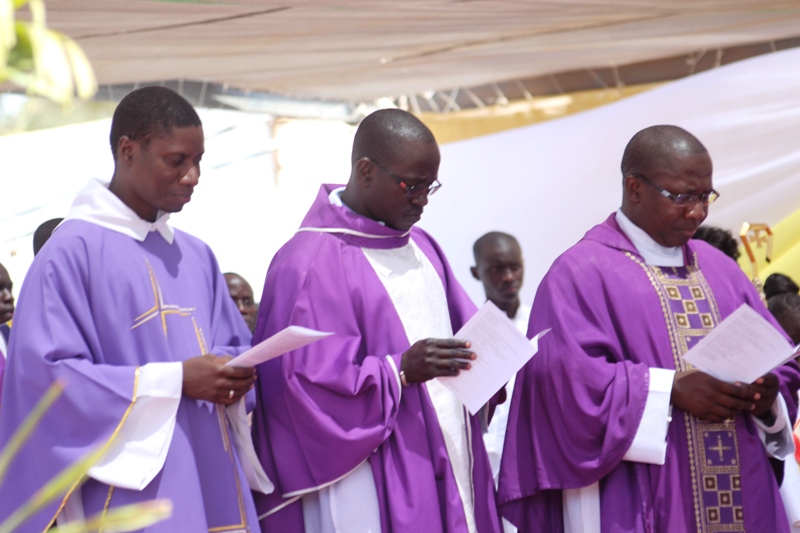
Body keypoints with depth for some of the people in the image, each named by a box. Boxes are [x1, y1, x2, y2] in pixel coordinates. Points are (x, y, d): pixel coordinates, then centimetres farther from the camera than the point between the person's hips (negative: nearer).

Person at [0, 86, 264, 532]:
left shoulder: (197, 257, 14)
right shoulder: (72, 252, -7)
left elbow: (234, 345, 20)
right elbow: (47, 373, -14)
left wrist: (237, 373, -5)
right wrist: (175, 381, -18)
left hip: (210, 490, 7)